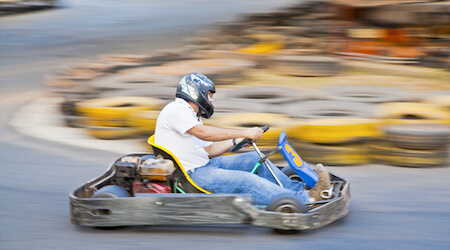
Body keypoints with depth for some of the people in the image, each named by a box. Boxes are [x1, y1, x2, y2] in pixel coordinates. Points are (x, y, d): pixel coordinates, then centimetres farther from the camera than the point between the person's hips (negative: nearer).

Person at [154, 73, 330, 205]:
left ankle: (300, 190, -4)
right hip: (193, 174, -11)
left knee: (254, 159, 2)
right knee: (246, 181, -25)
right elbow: (203, 133, -24)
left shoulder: (190, 115, 22)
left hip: (204, 164, 11)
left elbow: (208, 150, 20)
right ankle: (306, 200, -31)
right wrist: (243, 133, -21)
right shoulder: (176, 110, -11)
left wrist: (236, 142, 7)